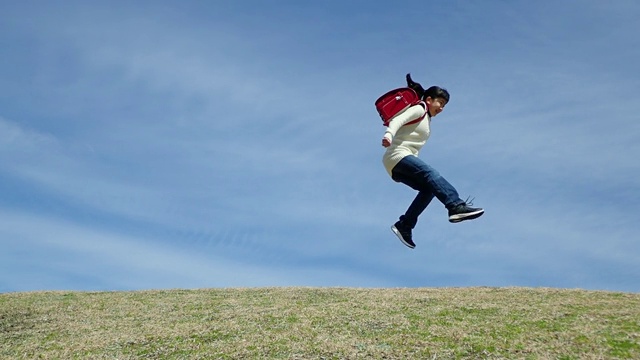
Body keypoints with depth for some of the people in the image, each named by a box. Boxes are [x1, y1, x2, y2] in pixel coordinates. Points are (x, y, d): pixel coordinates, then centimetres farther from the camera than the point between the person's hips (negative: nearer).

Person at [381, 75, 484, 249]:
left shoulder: (426, 120, 29)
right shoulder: (419, 109, 1)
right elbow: (398, 120, -16)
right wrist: (388, 135, -32)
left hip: (396, 168, 9)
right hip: (397, 156, -9)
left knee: (428, 188, -9)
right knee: (430, 173, -29)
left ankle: (404, 226, -12)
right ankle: (456, 206, -48)